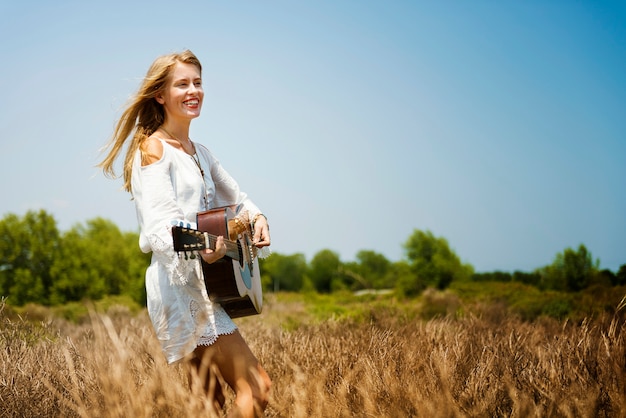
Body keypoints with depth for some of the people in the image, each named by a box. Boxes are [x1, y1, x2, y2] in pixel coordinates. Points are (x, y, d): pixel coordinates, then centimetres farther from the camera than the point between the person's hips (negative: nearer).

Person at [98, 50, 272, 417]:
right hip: (178, 284, -9)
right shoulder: (153, 148, -10)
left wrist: (256, 217, 1)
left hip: (203, 283, 9)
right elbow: (158, 227, -21)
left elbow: (235, 196, 25)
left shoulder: (200, 152, 16)